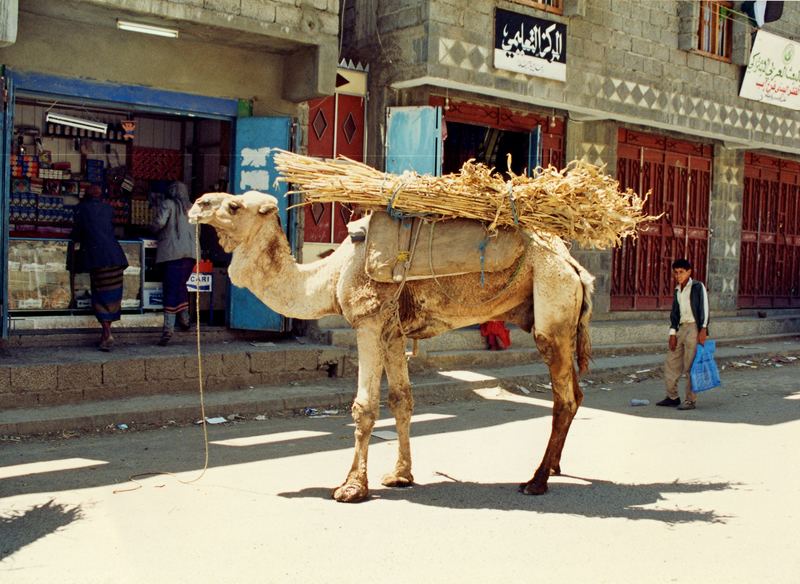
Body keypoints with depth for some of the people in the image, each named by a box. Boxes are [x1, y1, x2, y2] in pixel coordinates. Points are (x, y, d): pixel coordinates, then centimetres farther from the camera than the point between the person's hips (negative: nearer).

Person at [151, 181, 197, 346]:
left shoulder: (167, 204, 2)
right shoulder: (191, 207, 18)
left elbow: (159, 222, -13)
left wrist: (153, 228, 7)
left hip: (173, 252, -5)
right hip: (191, 252, 5)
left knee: (171, 290, -8)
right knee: (181, 285, 20)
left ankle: (168, 329, -14)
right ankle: (185, 320, 26)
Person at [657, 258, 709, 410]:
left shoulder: (698, 287, -4)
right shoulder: (677, 291, 16)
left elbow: (704, 308, -10)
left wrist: (703, 329, -17)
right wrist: (672, 333, 10)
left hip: (694, 328, -7)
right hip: (681, 328, 7)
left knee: (690, 366, -5)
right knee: (671, 363, 7)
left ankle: (691, 400, 2)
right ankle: (672, 397, 18)